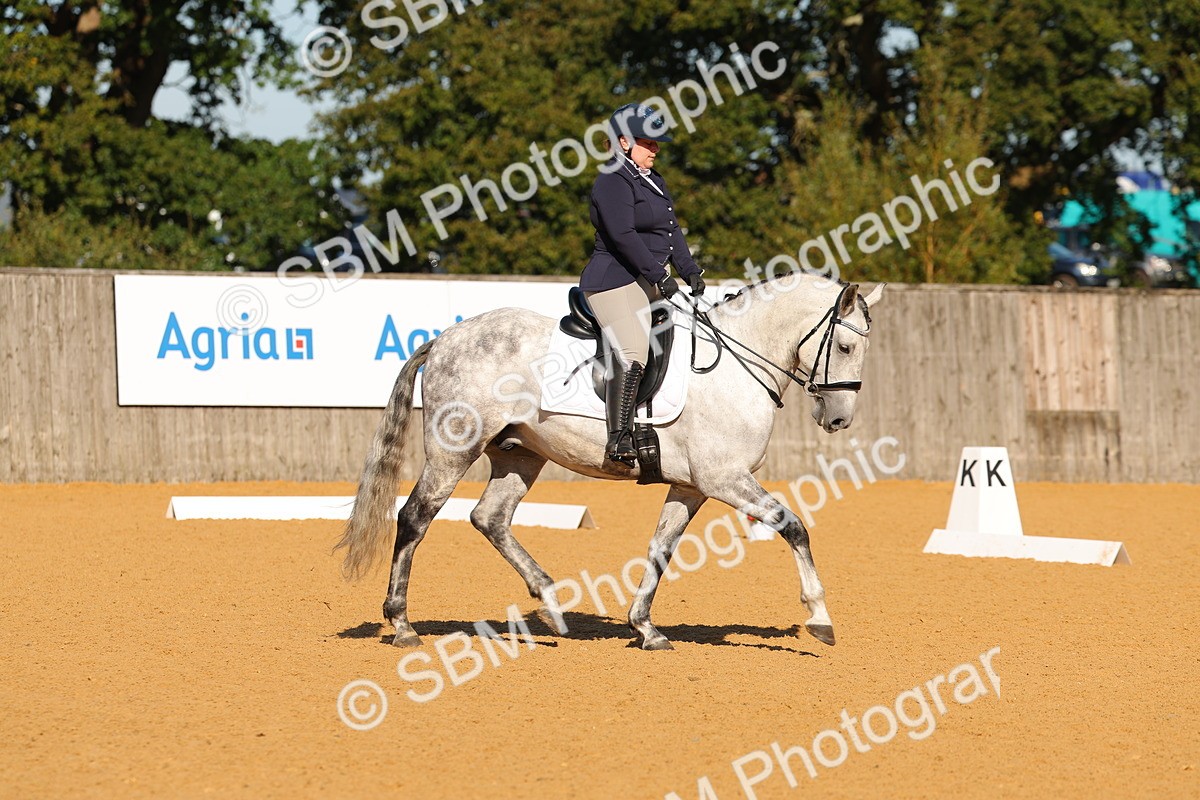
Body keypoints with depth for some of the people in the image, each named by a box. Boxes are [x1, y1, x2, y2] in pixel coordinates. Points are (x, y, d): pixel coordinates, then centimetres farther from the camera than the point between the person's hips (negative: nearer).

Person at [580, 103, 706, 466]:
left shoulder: (652, 180, 19)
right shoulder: (612, 183, -12)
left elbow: (671, 230, 21)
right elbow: (623, 235, -22)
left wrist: (690, 271, 9)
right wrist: (659, 276, -23)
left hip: (654, 279, 11)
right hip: (617, 283, -11)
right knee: (632, 356, -24)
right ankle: (619, 439, -26)